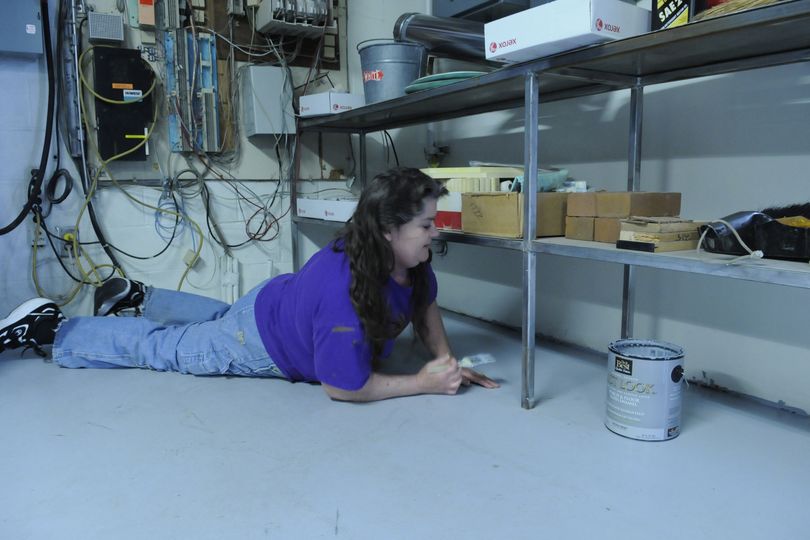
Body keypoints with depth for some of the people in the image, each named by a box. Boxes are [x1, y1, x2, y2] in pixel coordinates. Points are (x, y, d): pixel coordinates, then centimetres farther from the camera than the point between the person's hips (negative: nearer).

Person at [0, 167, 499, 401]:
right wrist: (424, 382, -31)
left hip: (277, 305, 8)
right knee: (162, 348, 13)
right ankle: (47, 326, 30)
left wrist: (446, 359, -14)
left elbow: (425, 303, 1)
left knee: (218, 318, 37)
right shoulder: (346, 292, -44)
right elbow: (342, 387, -35)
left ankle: (137, 296, 54)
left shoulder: (408, 258, -18)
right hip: (255, 344, -7)